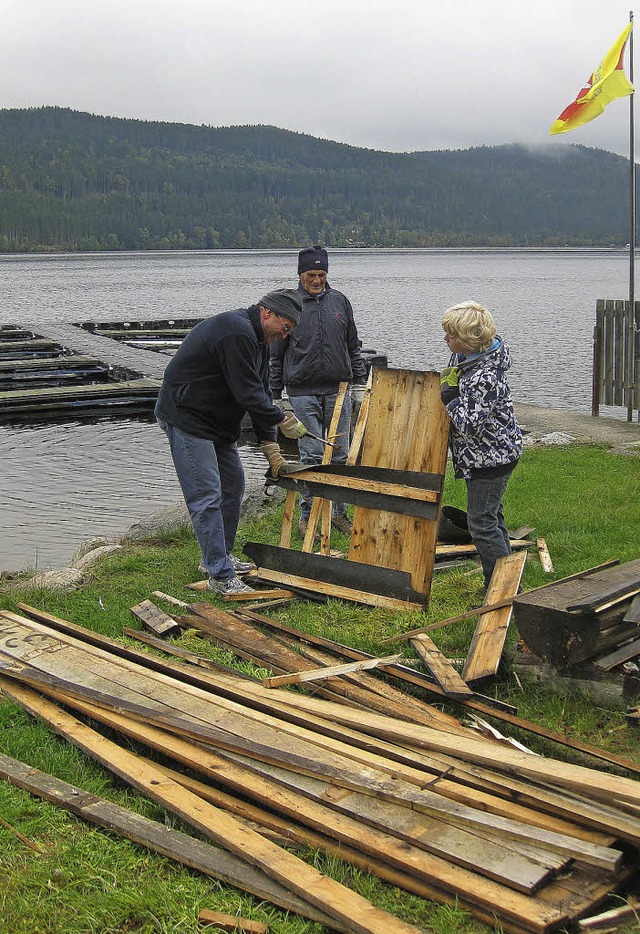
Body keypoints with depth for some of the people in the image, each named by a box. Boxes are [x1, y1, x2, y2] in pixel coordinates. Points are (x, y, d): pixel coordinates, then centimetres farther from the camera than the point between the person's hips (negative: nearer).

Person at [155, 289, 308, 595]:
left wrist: (270, 447, 5)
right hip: (187, 419, -11)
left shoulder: (258, 339, 10)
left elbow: (260, 393, 10)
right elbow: (248, 393, -25)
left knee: (233, 484, 16)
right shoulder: (236, 332, -24)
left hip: (218, 421, 11)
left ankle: (218, 557, 29)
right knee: (207, 496, -11)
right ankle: (221, 576, -7)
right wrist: (283, 421, -13)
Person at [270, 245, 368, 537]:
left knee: (340, 454, 6)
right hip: (303, 392, -3)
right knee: (312, 455, -3)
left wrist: (359, 382, 12)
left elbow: (353, 346, 16)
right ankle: (307, 515, 8)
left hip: (338, 388, 3)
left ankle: (338, 512, 18)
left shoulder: (339, 301, 8)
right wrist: (274, 396, 3)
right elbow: (276, 354, 4)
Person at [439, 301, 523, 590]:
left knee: (482, 522, -5)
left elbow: (469, 424, -29)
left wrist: (450, 395, -22)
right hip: (486, 454, 11)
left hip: (490, 456, -11)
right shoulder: (463, 356, 0)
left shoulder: (485, 377, -30)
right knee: (491, 516, 19)